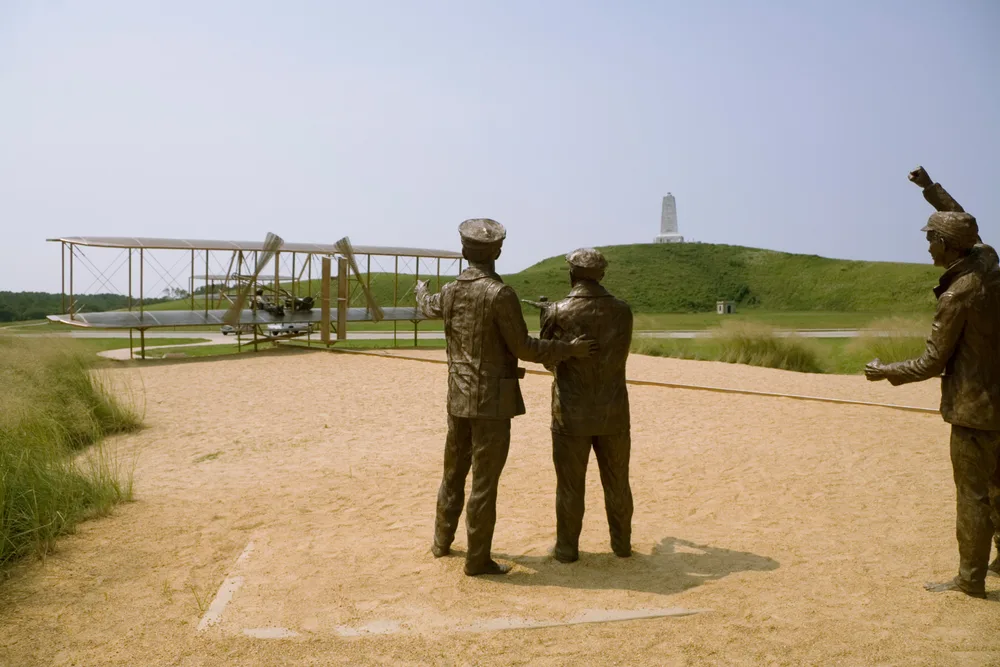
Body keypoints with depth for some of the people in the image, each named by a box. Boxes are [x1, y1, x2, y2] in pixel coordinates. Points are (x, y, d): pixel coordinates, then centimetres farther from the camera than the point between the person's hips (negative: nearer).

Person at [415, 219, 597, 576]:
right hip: (493, 400, -7)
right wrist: (569, 349, -6)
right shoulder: (500, 294, -18)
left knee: (454, 472, 21)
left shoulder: (449, 292, 3)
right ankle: (478, 559, 10)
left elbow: (429, 307, 27)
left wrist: (421, 290, 50)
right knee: (484, 481, 1)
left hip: (458, 399, 7)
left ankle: (442, 542, 36)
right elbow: (523, 347, -16)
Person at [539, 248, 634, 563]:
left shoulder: (558, 313, -13)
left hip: (572, 413, -2)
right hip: (613, 412, 3)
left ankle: (567, 548, 20)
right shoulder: (622, 311, -4)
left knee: (570, 484, 9)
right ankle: (622, 544, 28)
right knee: (617, 483, 16)